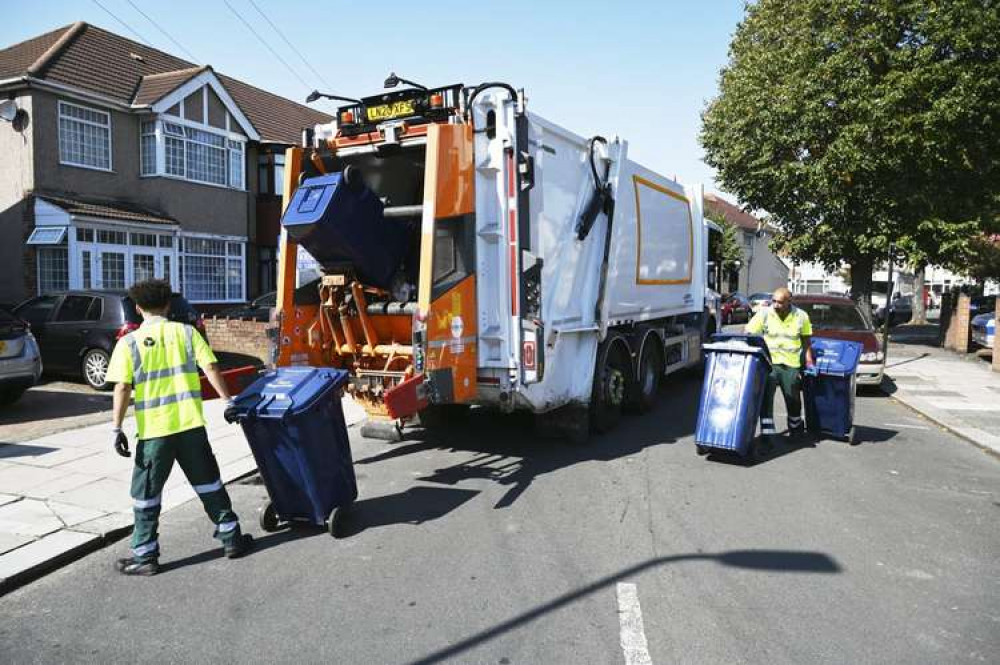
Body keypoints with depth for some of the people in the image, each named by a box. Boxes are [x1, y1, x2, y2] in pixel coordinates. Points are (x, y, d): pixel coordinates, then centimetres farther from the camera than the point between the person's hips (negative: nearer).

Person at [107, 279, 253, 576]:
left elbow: (122, 388, -8)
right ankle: (232, 538, 21)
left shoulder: (128, 342, -1)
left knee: (146, 495, 11)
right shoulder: (186, 332, 3)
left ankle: (145, 556, 17)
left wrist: (117, 428, -4)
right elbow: (211, 368, -3)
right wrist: (228, 401, 5)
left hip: (153, 430, -2)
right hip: (190, 425, 2)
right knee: (209, 484, 15)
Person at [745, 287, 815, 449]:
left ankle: (796, 430, 37)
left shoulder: (801, 317, 0)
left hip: (791, 365, 1)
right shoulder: (764, 314, -6)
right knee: (765, 399, -8)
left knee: (793, 400, 13)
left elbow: (806, 341, 9)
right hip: (768, 363, -1)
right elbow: (747, 334, -7)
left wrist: (809, 363, 5)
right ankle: (767, 436, -4)